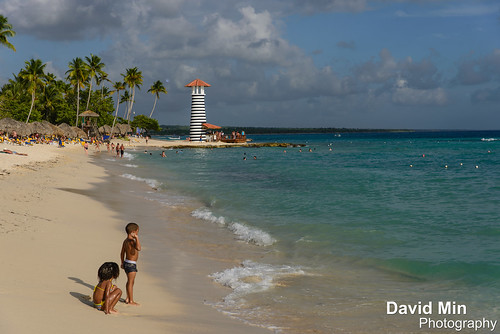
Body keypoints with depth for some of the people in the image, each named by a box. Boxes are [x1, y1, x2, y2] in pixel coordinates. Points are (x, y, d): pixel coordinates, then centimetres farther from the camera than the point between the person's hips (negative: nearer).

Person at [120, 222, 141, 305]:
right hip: (131, 264, -10)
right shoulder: (132, 241, -22)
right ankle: (131, 301, 6)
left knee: (130, 281, 20)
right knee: (131, 282, -1)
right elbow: (138, 248, -41)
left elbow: (122, 253, 16)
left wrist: (122, 263, 26)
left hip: (126, 263, 10)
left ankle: (128, 298, 30)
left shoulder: (125, 241, 7)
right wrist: (137, 238, -34)